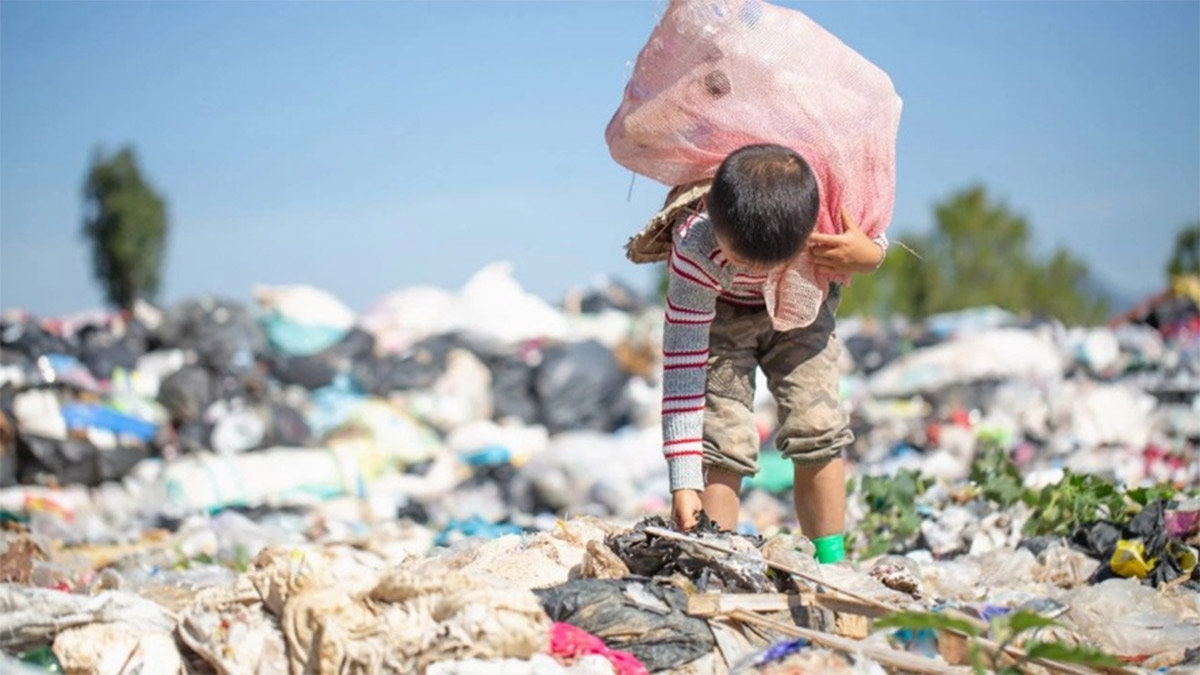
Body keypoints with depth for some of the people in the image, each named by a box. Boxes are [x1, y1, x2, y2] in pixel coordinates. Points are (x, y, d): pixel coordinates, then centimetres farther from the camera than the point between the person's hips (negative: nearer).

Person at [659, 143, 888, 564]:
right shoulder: (695, 248, -39)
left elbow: (873, 240, -9)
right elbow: (682, 364, -36)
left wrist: (868, 256, -36)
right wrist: (684, 482, -38)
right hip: (717, 312, -2)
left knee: (817, 426, -7)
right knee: (722, 436, -17)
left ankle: (831, 563, 5)